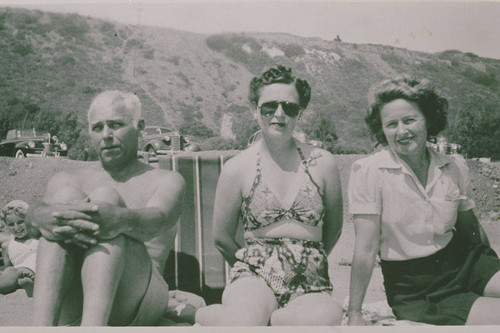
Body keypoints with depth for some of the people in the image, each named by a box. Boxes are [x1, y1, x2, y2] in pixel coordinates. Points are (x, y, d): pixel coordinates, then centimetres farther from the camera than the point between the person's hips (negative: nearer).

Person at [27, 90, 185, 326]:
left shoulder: (167, 181, 15)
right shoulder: (67, 180, 21)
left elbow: (157, 220, -11)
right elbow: (38, 213, -2)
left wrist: (120, 219, -35)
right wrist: (48, 218, -29)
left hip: (136, 299, -1)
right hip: (70, 302, 2)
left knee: (104, 196, -23)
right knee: (65, 195, -19)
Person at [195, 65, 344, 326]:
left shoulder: (322, 163, 5)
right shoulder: (237, 168, 3)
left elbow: (333, 228, 17)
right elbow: (222, 238, 12)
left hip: (310, 280, 3)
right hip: (255, 274, -2)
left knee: (326, 316, -35)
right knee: (244, 319, -39)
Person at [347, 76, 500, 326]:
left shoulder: (455, 167, 0)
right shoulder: (369, 171, -14)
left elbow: (470, 228, 14)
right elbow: (366, 248, -14)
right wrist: (354, 314, -13)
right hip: (415, 290, -5)